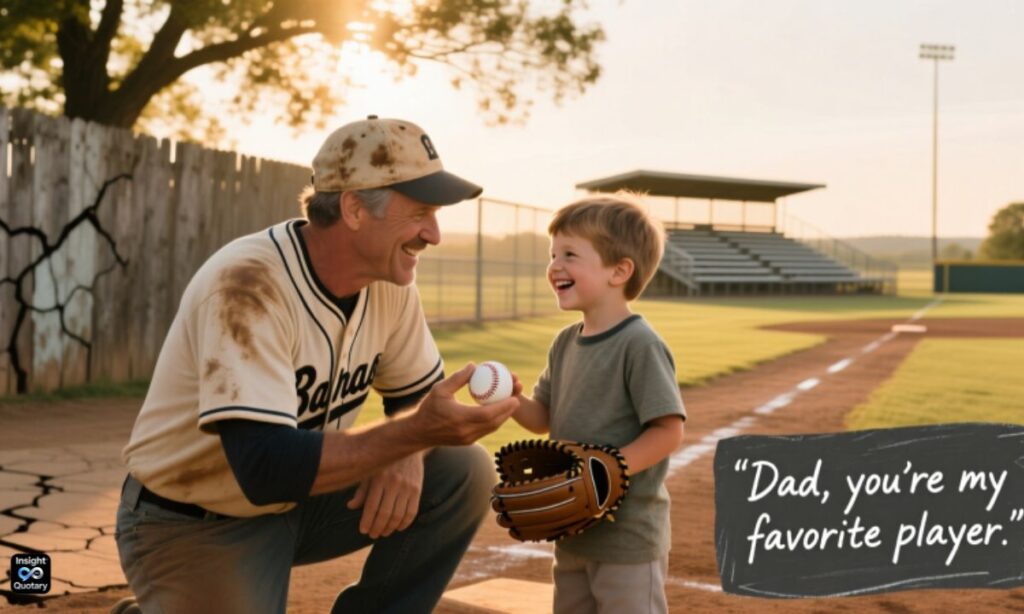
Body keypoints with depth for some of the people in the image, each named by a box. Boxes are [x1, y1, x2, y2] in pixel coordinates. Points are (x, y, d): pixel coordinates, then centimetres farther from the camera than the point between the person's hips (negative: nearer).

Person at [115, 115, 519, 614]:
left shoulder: (389, 281, -9)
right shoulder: (248, 285, -30)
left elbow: (418, 392, 4)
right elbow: (265, 467, -37)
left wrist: (406, 451, -19)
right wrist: (414, 432, -39)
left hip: (298, 502, 6)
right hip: (194, 525, -5)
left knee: (465, 472, -8)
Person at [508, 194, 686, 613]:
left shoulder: (640, 345, -18)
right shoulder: (566, 343, 7)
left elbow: (668, 431, -20)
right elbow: (545, 419, 12)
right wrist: (513, 400, -9)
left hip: (628, 535, -8)